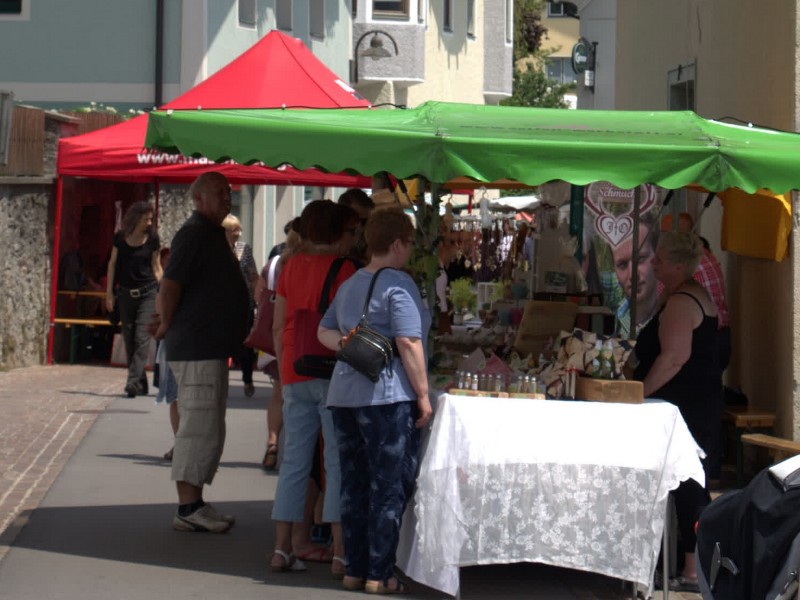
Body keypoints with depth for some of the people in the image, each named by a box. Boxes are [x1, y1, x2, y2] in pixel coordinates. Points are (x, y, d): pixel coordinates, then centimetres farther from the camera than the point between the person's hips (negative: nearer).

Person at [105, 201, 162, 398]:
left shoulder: (152, 239, -2)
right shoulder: (120, 238, 1)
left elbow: (156, 267, 5)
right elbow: (113, 264, 8)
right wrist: (109, 292, 6)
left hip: (147, 293, -2)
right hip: (126, 293, 2)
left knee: (142, 338, -13)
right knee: (129, 340, 6)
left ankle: (133, 382, -18)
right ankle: (141, 385, 14)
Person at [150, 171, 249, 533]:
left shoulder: (212, 234, 18)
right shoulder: (194, 234, -14)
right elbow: (170, 284, -21)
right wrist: (167, 325, -11)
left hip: (213, 347, 10)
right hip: (197, 349, -10)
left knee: (207, 430, 13)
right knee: (199, 429, -8)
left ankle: (194, 505, 19)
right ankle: (189, 510, -5)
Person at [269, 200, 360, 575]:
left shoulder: (292, 266, 9)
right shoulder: (343, 270, -9)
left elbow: (278, 326, 12)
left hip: (295, 374, 6)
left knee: (294, 461, 10)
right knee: (338, 463, -1)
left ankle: (282, 549, 12)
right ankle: (341, 554, -1)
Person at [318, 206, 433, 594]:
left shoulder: (349, 285, 16)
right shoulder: (398, 285, -10)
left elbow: (325, 332, 23)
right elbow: (409, 343, -15)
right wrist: (423, 395, -11)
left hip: (343, 396, 8)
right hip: (387, 397, -8)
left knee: (354, 486, 11)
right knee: (390, 488, -1)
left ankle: (355, 570, 15)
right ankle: (380, 575, 0)